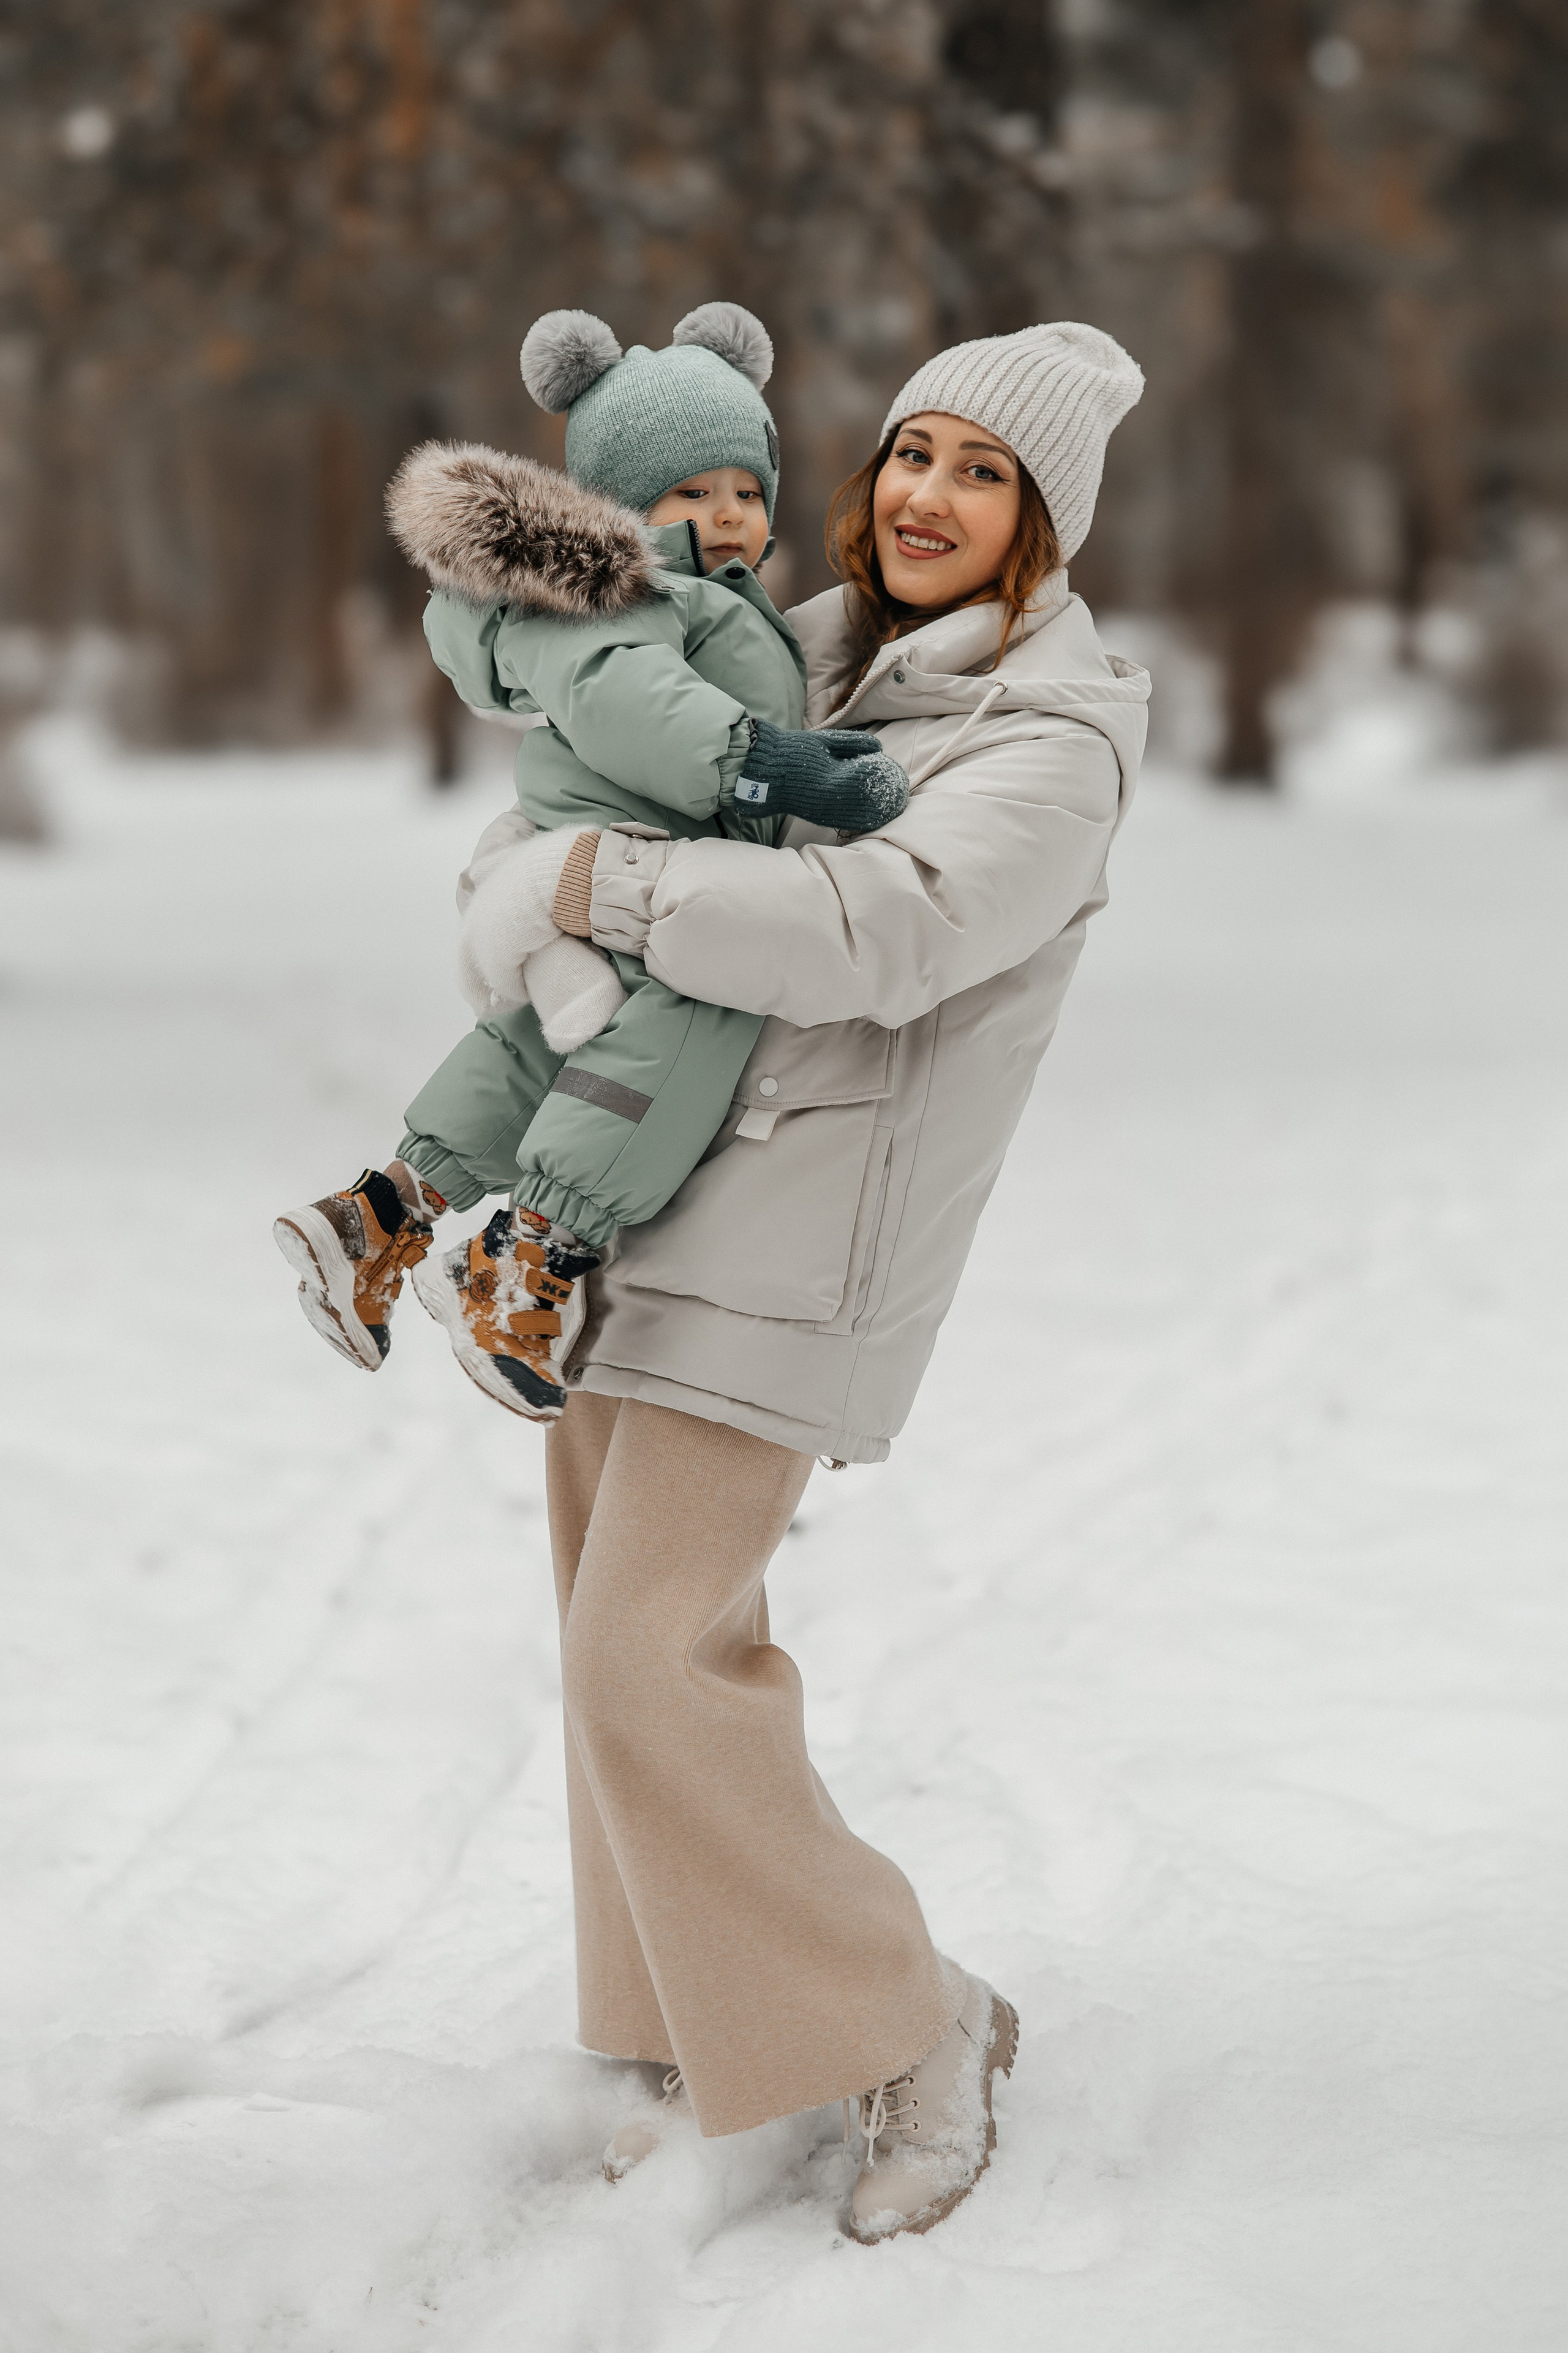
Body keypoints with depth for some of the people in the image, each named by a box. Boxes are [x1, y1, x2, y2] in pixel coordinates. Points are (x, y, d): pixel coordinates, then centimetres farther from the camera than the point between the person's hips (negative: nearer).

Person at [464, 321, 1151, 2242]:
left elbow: (887, 929, -31)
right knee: (624, 1630, 12)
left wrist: (601, 887, -25)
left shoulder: (1050, 745, -13)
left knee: (653, 1655, -14)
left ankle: (909, 2030, 2)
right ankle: (723, 2043, 25)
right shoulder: (823, 649, 12)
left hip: (797, 1241, -8)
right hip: (640, 1213, 9)